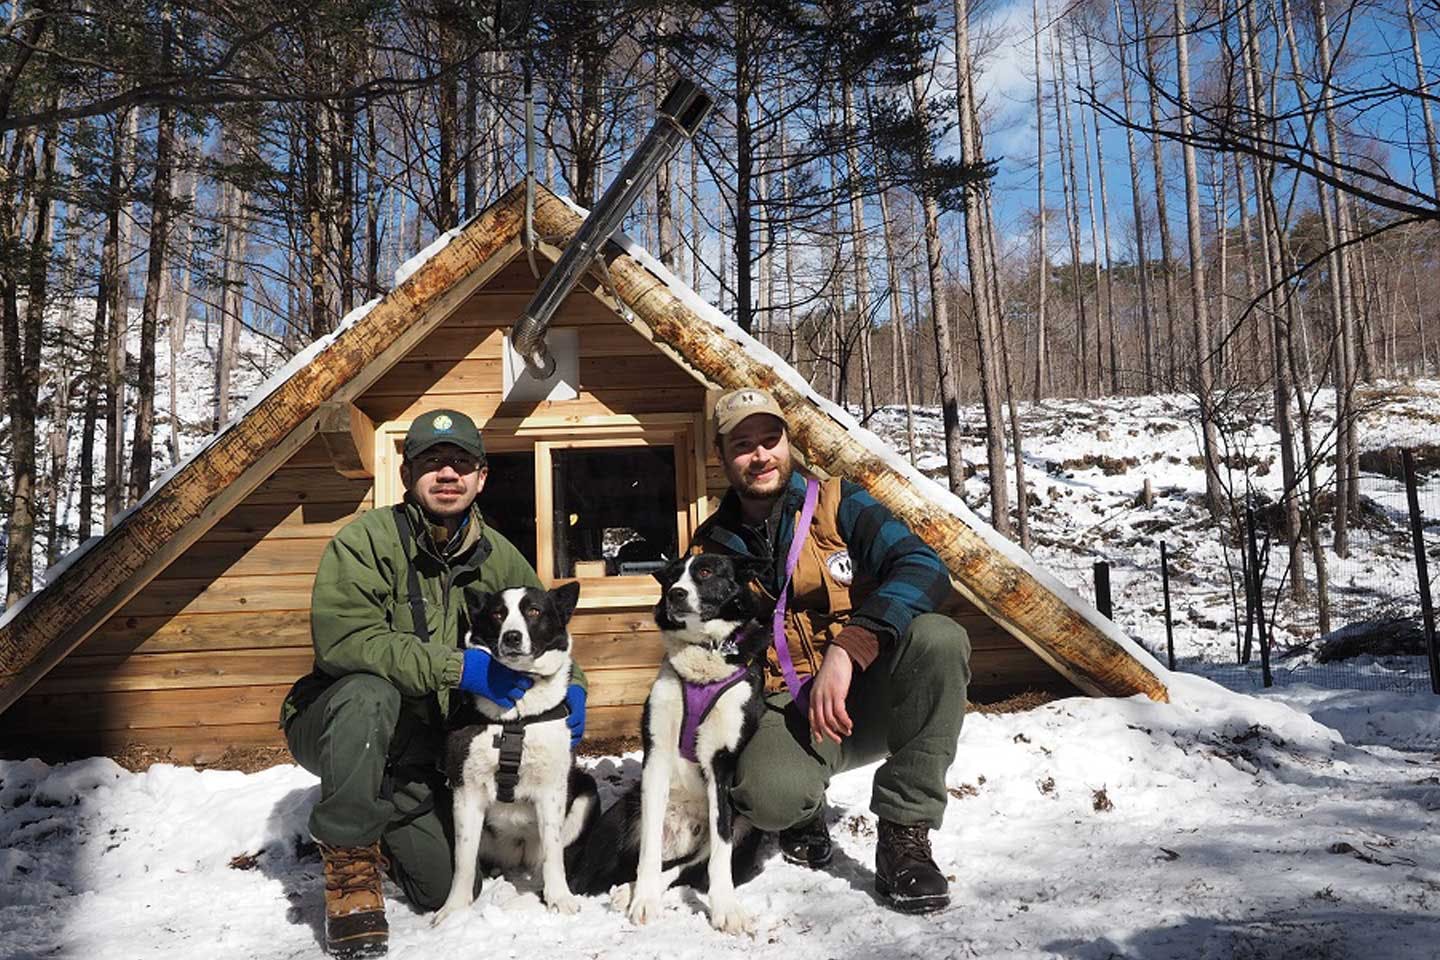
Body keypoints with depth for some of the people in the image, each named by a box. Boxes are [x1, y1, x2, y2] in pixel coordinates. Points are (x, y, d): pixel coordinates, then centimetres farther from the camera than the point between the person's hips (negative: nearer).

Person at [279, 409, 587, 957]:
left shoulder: (499, 558, -1)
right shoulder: (368, 539, -19)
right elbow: (340, 638, -33)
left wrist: (572, 685, -7)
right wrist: (457, 666, -35)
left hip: (419, 755, 5)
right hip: (343, 726, -4)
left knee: (444, 889, 0)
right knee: (369, 691, -38)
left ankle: (378, 827, 31)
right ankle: (349, 857, -17)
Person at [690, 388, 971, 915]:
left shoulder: (837, 504, -1)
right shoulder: (711, 549, 7)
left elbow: (924, 568, -18)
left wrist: (847, 649, -31)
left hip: (865, 696, 0)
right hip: (784, 711, 0)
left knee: (937, 638, -31)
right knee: (769, 792, -35)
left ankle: (904, 834, -17)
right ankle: (804, 813, 6)